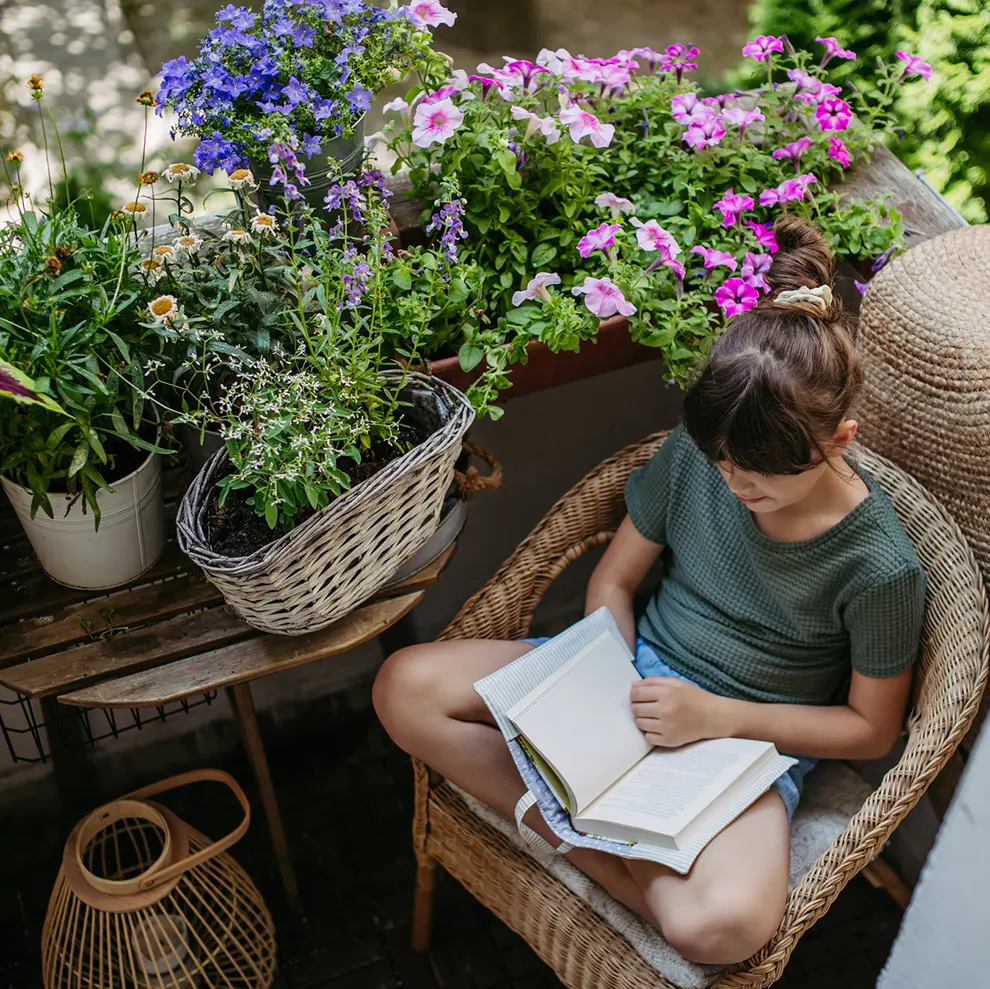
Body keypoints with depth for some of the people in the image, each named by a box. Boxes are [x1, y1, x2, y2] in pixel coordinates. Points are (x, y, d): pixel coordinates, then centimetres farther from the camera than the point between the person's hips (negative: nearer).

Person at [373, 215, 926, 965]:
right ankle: (607, 850, -17)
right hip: (638, 673, 5)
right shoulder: (694, 454, -9)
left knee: (721, 926, -38)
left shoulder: (881, 568, -19)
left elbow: (872, 728, -7)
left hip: (750, 737, -5)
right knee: (406, 686, -14)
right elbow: (614, 580, 4)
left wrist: (719, 717, -18)